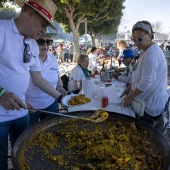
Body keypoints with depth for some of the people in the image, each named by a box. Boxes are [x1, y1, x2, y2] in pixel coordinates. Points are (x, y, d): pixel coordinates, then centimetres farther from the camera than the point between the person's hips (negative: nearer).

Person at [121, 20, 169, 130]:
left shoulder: (152, 53, -24)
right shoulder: (147, 51, 10)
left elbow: (146, 83, -28)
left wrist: (130, 97, -17)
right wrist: (130, 88, 15)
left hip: (152, 105, -10)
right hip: (148, 101, 10)